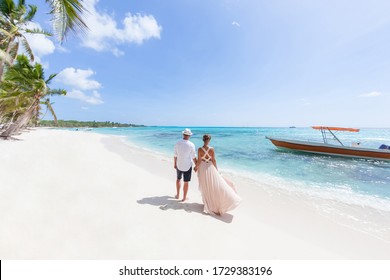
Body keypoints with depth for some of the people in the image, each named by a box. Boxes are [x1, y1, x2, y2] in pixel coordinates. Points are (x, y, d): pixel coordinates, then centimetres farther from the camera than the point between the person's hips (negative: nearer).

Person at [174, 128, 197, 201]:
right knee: (186, 182, 13)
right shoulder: (191, 145, -18)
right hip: (188, 166, -3)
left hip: (179, 165, 3)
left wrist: (174, 164, 11)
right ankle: (184, 197, 28)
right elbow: (194, 157, -12)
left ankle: (177, 195, 36)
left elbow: (175, 155, -4)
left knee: (178, 179, 26)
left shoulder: (178, 143, -11)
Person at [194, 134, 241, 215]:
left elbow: (199, 161, -10)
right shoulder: (212, 149, -13)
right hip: (210, 167, -1)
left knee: (205, 187, 16)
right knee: (215, 185, 13)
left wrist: (196, 167, 7)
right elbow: (213, 160, -7)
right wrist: (216, 168, 7)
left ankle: (209, 203, 32)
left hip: (202, 168, 1)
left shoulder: (200, 149, -14)